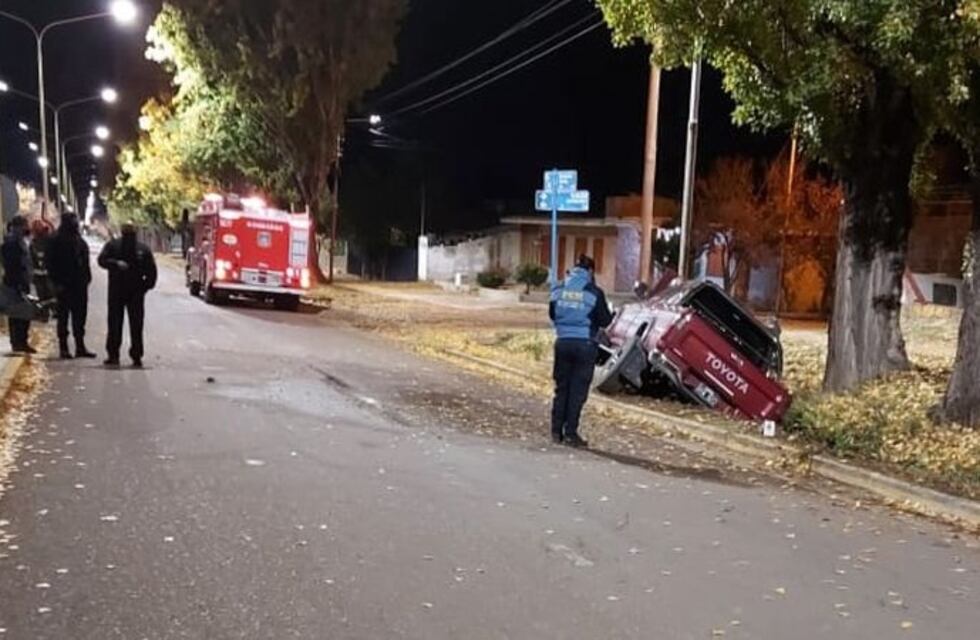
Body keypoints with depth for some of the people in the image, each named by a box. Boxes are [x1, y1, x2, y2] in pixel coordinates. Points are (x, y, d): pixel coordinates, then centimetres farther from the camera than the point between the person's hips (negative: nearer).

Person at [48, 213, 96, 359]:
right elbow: (51, 264, -7)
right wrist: (57, 283, -13)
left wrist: (86, 278, 4)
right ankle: (63, 348, 8)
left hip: (80, 285, 6)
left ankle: (80, 347, 15)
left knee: (80, 316, 9)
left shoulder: (81, 242, 12)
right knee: (63, 316, 2)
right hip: (65, 286, -5)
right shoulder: (56, 242, -5)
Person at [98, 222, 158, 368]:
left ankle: (136, 356, 3)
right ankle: (113, 355, 8)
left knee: (136, 326, 0)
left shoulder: (143, 249, 6)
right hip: (116, 291, 0)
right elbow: (102, 260, -6)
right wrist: (116, 263, -24)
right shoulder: (112, 246, 5)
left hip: (136, 292, 0)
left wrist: (146, 286, -1)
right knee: (114, 324, 2)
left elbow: (151, 271, 9)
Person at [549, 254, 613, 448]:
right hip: (584, 344, -4)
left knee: (561, 388, 13)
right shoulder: (594, 292, -10)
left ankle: (557, 431, 17)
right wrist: (611, 315, 14)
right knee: (578, 390, 2)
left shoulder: (558, 289, 3)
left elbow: (552, 314, 12)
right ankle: (570, 433, 4)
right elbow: (604, 321, -6)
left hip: (563, 342, 4)